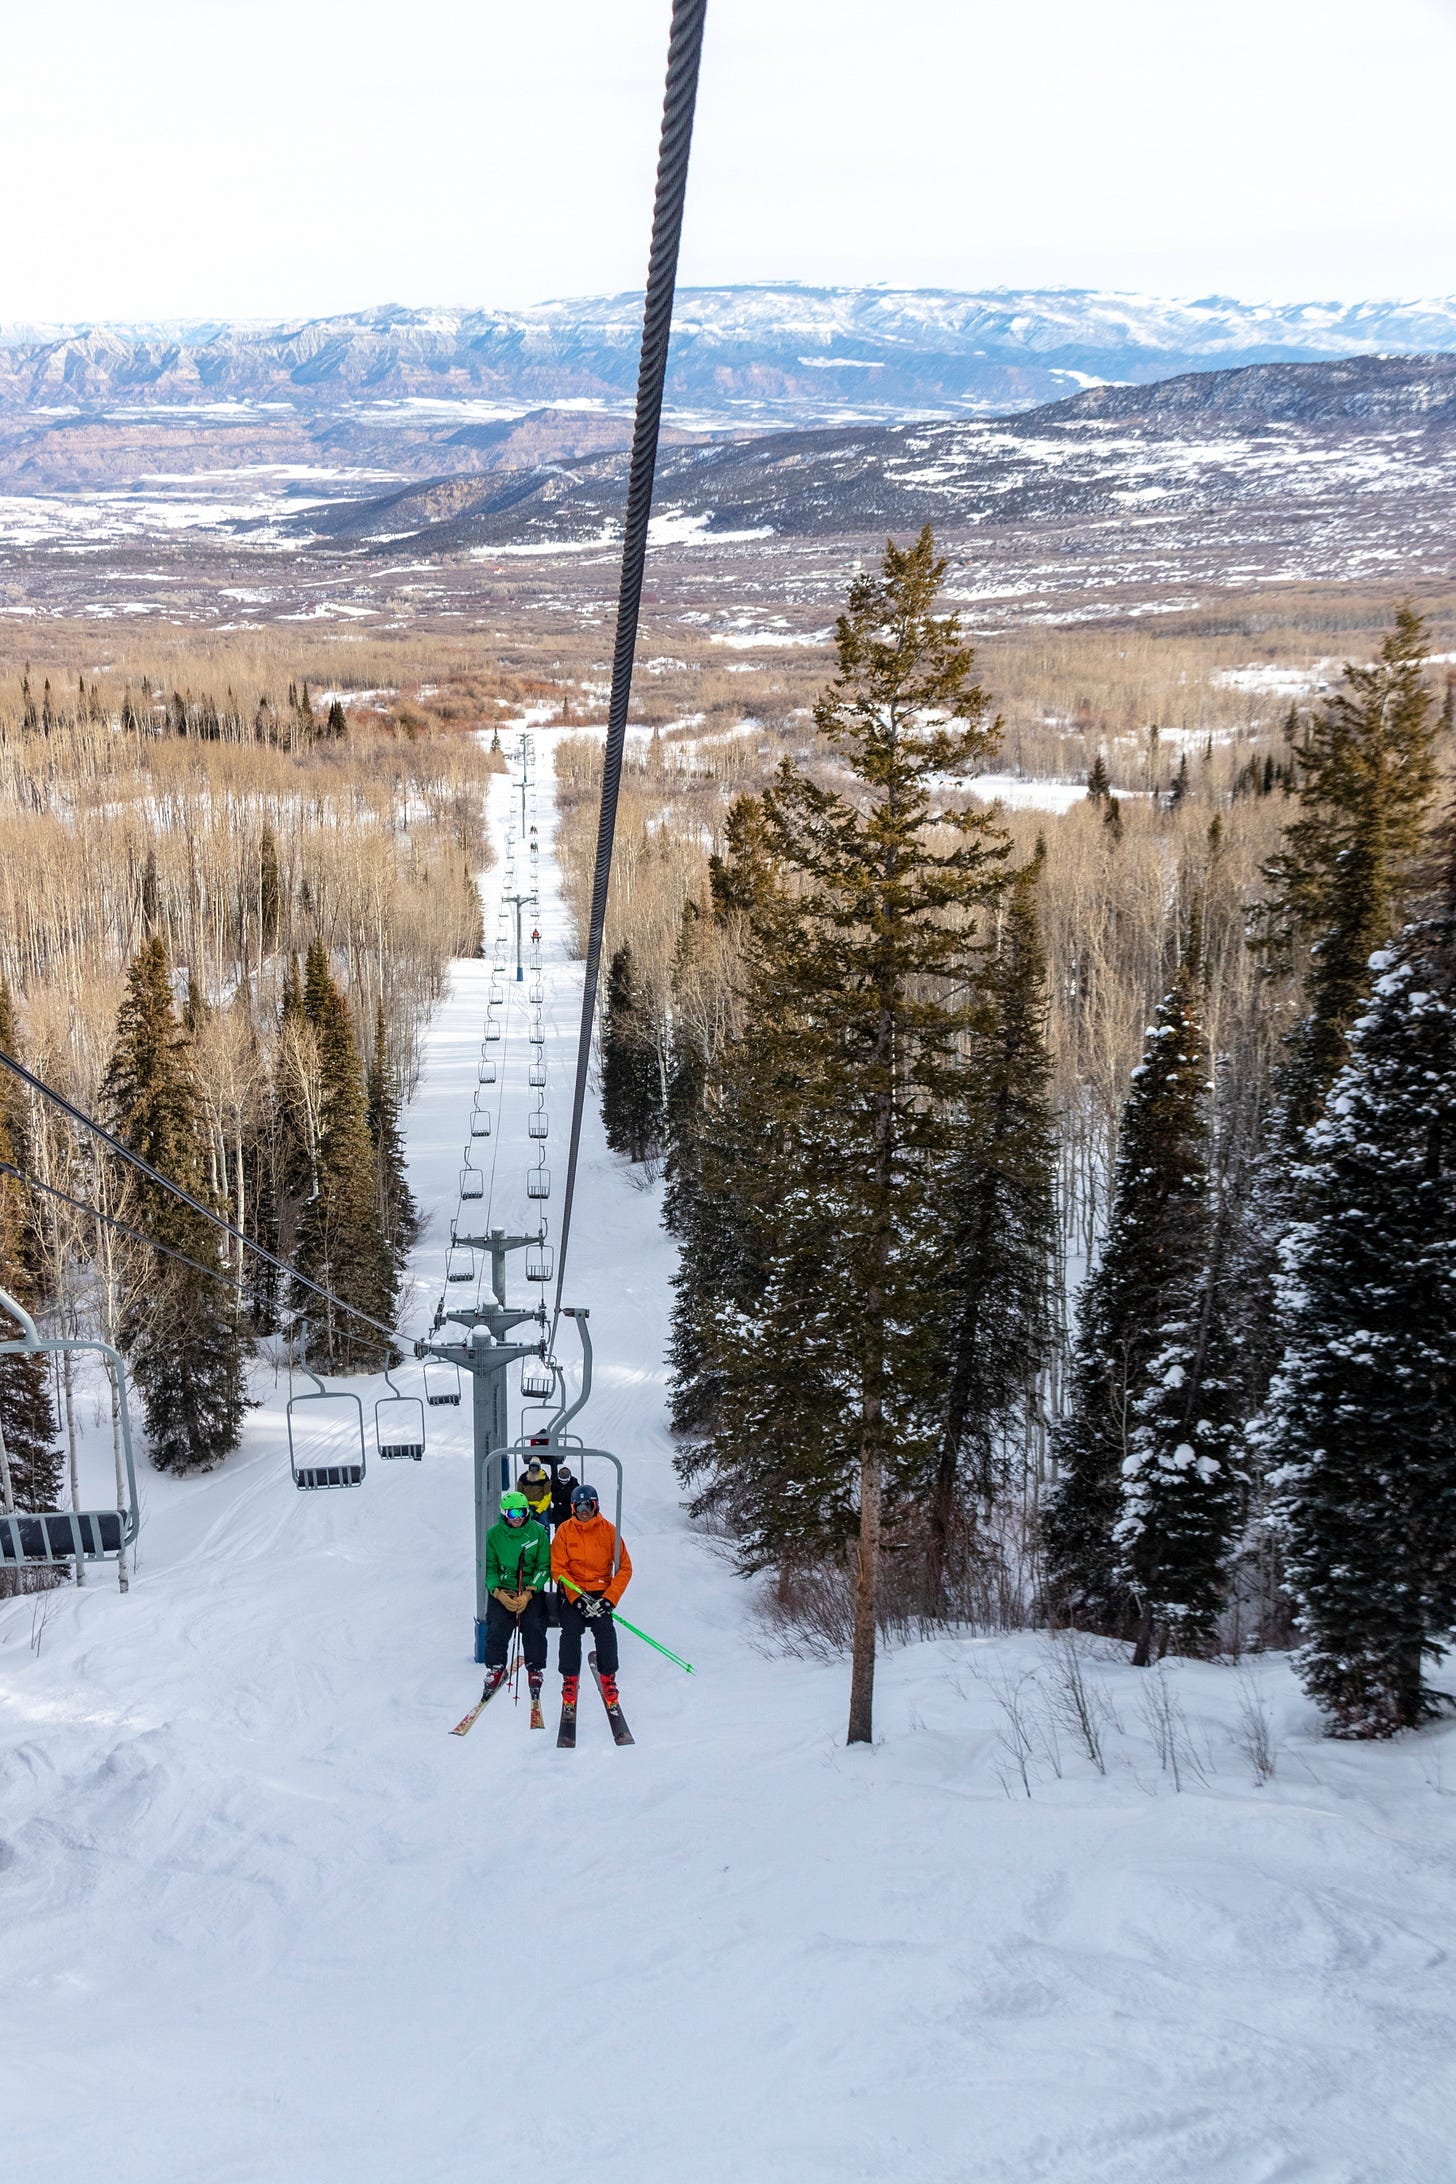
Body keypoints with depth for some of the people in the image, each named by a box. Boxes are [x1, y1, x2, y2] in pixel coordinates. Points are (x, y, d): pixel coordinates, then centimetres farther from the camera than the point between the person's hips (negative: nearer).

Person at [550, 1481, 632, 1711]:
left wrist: (609, 1598, -13)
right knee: (571, 1631, -18)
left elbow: (625, 1567, -1)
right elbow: (558, 1568, -4)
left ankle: (608, 1679, -1)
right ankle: (570, 1680, -2)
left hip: (601, 1592, 0)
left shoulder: (609, 1530, -1)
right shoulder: (565, 1531, 0)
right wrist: (577, 1596, -16)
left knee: (605, 1631, -18)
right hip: (573, 1592, 0)